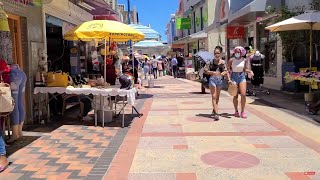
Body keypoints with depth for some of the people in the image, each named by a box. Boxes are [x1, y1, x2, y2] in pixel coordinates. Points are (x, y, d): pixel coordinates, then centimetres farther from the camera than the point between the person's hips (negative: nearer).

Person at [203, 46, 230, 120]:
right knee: (214, 97, -8)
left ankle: (214, 110, 34)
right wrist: (213, 72, -21)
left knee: (217, 97, 15)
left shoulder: (223, 62, 4)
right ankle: (216, 113, -12)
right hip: (212, 79, -4)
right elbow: (205, 71, -7)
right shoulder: (211, 62, -6)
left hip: (220, 80, 4)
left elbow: (225, 71, 9)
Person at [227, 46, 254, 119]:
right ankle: (236, 111, 17)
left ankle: (242, 111, 3)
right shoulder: (231, 60, -4)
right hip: (234, 77, -1)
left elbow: (245, 69, 13)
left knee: (243, 94, -9)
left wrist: (250, 71, -5)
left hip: (242, 77, 2)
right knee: (235, 96, 1)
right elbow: (228, 69, 0)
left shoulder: (244, 60, 2)